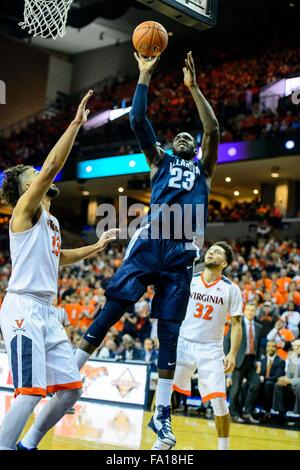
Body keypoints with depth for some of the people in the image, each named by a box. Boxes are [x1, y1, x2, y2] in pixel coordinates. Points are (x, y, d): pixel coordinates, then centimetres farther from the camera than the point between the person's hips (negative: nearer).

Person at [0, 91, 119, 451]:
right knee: (31, 392, -16)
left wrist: (97, 246, 36)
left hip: (46, 311, 9)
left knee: (71, 388, 8)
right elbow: (51, 167, -20)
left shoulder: (50, 221, 20)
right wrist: (75, 123, -20)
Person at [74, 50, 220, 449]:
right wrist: (144, 76, 9)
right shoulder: (160, 160, 22)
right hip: (150, 243, -1)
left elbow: (214, 129, 10)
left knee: (170, 332, 2)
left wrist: (193, 86, 8)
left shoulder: (204, 168, 24)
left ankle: (162, 413, 6)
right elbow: (138, 120, 10)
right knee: (111, 309, -9)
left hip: (182, 253, 1)